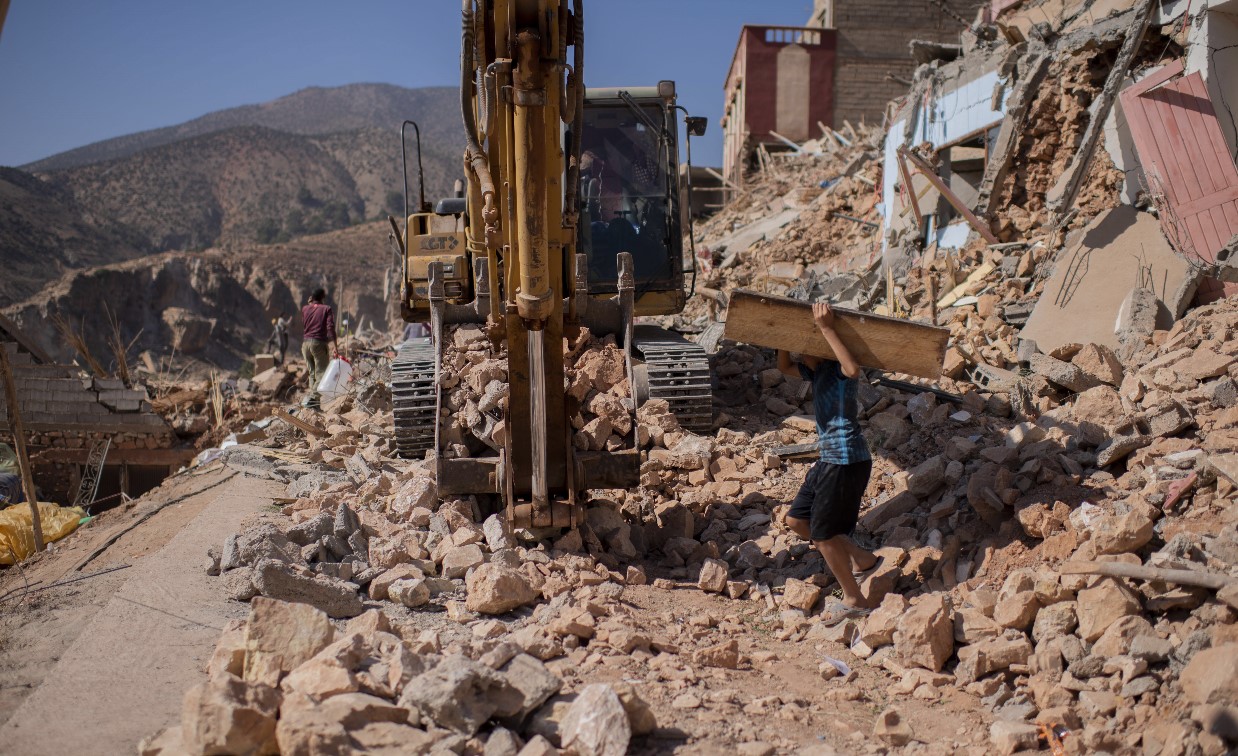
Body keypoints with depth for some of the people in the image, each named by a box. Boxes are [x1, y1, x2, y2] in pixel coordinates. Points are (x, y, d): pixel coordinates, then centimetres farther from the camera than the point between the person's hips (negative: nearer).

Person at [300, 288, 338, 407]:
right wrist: (334, 346, -21)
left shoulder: (305, 309, 10)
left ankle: (312, 395, 10)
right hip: (319, 343, -5)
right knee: (320, 373, -4)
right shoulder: (327, 309, -3)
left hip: (306, 343, 5)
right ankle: (313, 397, -20)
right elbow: (330, 327, -15)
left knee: (312, 372, 16)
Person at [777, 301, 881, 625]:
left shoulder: (838, 369, -13)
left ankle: (854, 600, 12)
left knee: (823, 532, -3)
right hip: (829, 459, 10)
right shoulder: (817, 371, 14)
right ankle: (861, 559, 22)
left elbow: (854, 370, -36)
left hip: (847, 461, -10)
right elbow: (785, 367, 26)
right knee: (796, 520, 15)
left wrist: (827, 329, -32)